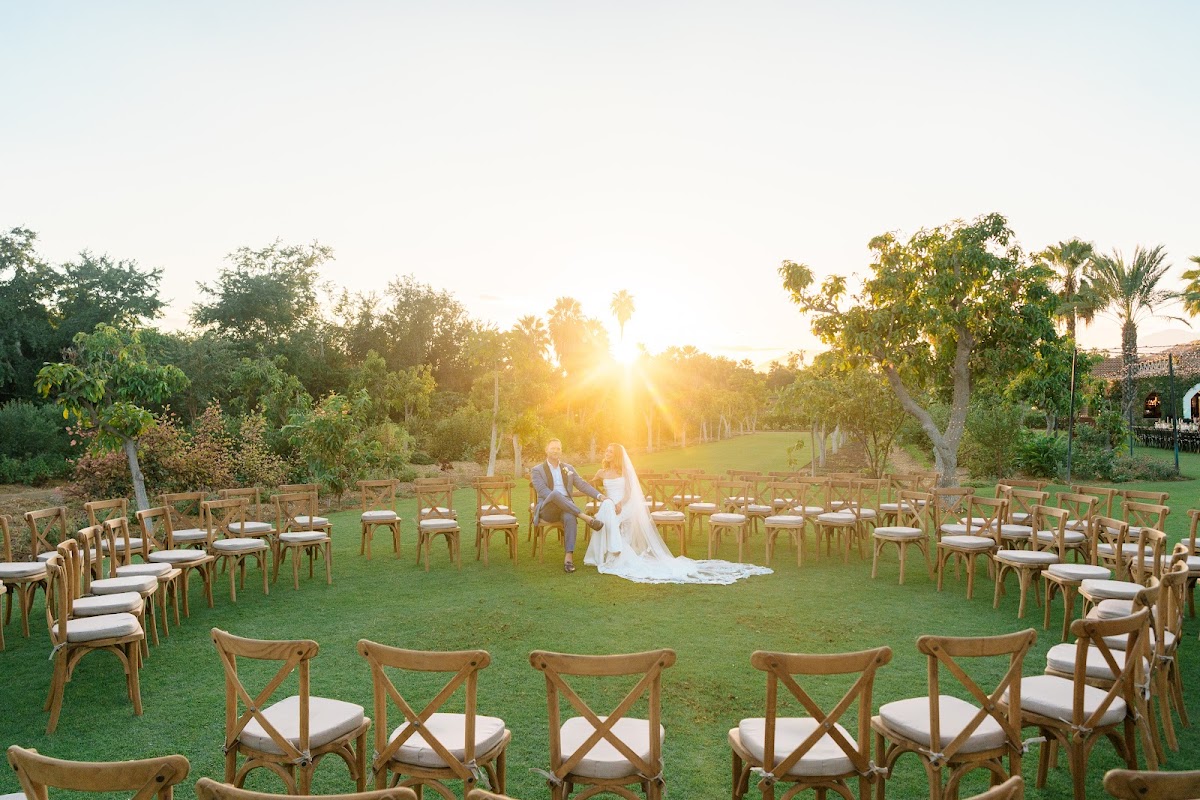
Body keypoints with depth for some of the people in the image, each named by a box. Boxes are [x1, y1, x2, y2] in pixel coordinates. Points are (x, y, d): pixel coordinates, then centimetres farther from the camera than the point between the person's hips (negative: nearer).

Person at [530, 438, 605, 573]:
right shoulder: (537, 470, 7)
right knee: (555, 493, -37)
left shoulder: (568, 468, 20)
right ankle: (585, 518, -35)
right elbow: (542, 491, -8)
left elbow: (582, 484, 12)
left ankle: (569, 557, -37)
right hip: (547, 509, -3)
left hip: (566, 507, 3)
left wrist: (599, 495, -5)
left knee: (570, 518, -35)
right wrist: (561, 501, -24)